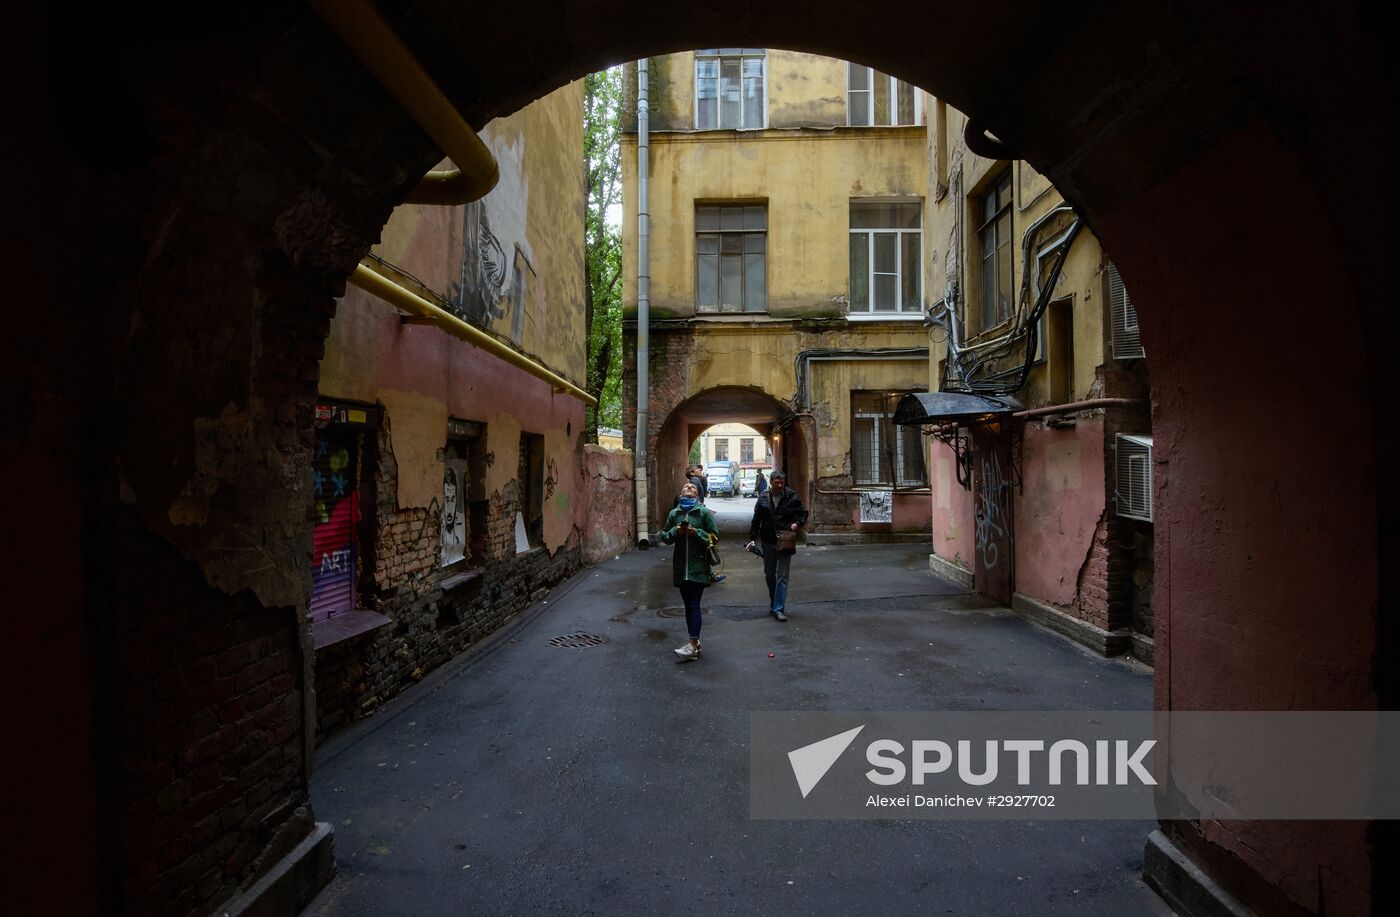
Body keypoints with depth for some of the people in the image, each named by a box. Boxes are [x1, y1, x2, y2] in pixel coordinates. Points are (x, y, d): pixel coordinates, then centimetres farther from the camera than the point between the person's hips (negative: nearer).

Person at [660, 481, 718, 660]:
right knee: (688, 605, 12)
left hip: (698, 567, -4)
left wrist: (696, 532, -14)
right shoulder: (674, 513, 8)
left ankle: (693, 646, -5)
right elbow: (664, 537, 11)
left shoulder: (704, 512, -2)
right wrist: (675, 531, -7)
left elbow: (715, 536, -2)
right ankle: (694, 641, 23)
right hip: (680, 567, 4)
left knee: (694, 605, -7)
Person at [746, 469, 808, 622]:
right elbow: (756, 519, 5)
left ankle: (779, 608, 0)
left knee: (782, 576, -4)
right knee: (769, 575, 14)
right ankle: (774, 603, 33)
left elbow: (803, 512, 5)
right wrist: (752, 538, 1)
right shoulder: (764, 498, 0)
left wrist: (797, 523, -14)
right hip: (767, 541, 3)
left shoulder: (791, 496, -5)